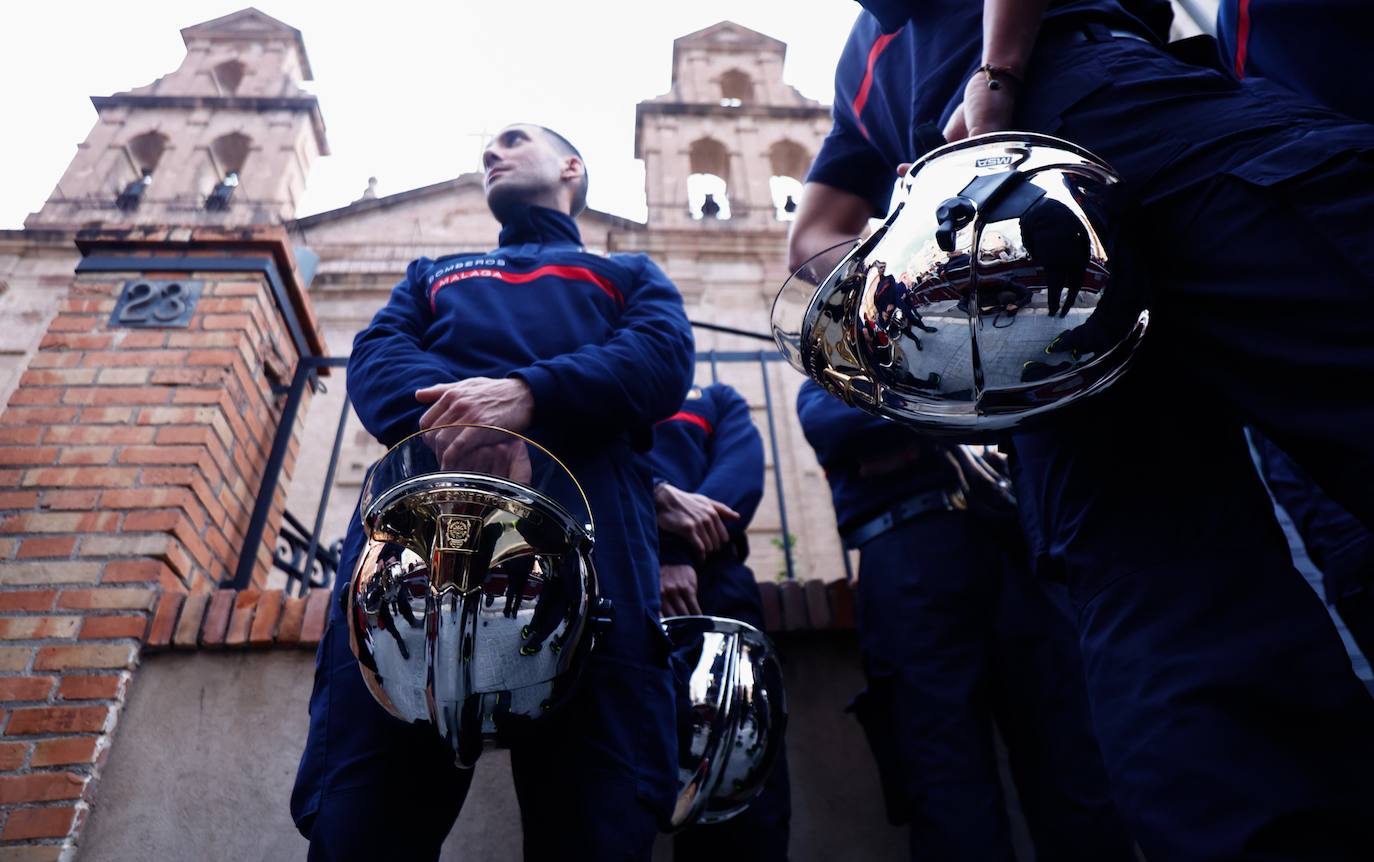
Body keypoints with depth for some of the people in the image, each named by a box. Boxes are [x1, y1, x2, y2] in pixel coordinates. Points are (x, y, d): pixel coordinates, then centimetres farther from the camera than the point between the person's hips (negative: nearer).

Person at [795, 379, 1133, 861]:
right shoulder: (824, 385, 23)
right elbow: (828, 426, -2)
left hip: (1008, 538, 3)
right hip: (910, 555, -3)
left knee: (1069, 748, -2)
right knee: (948, 768, -9)